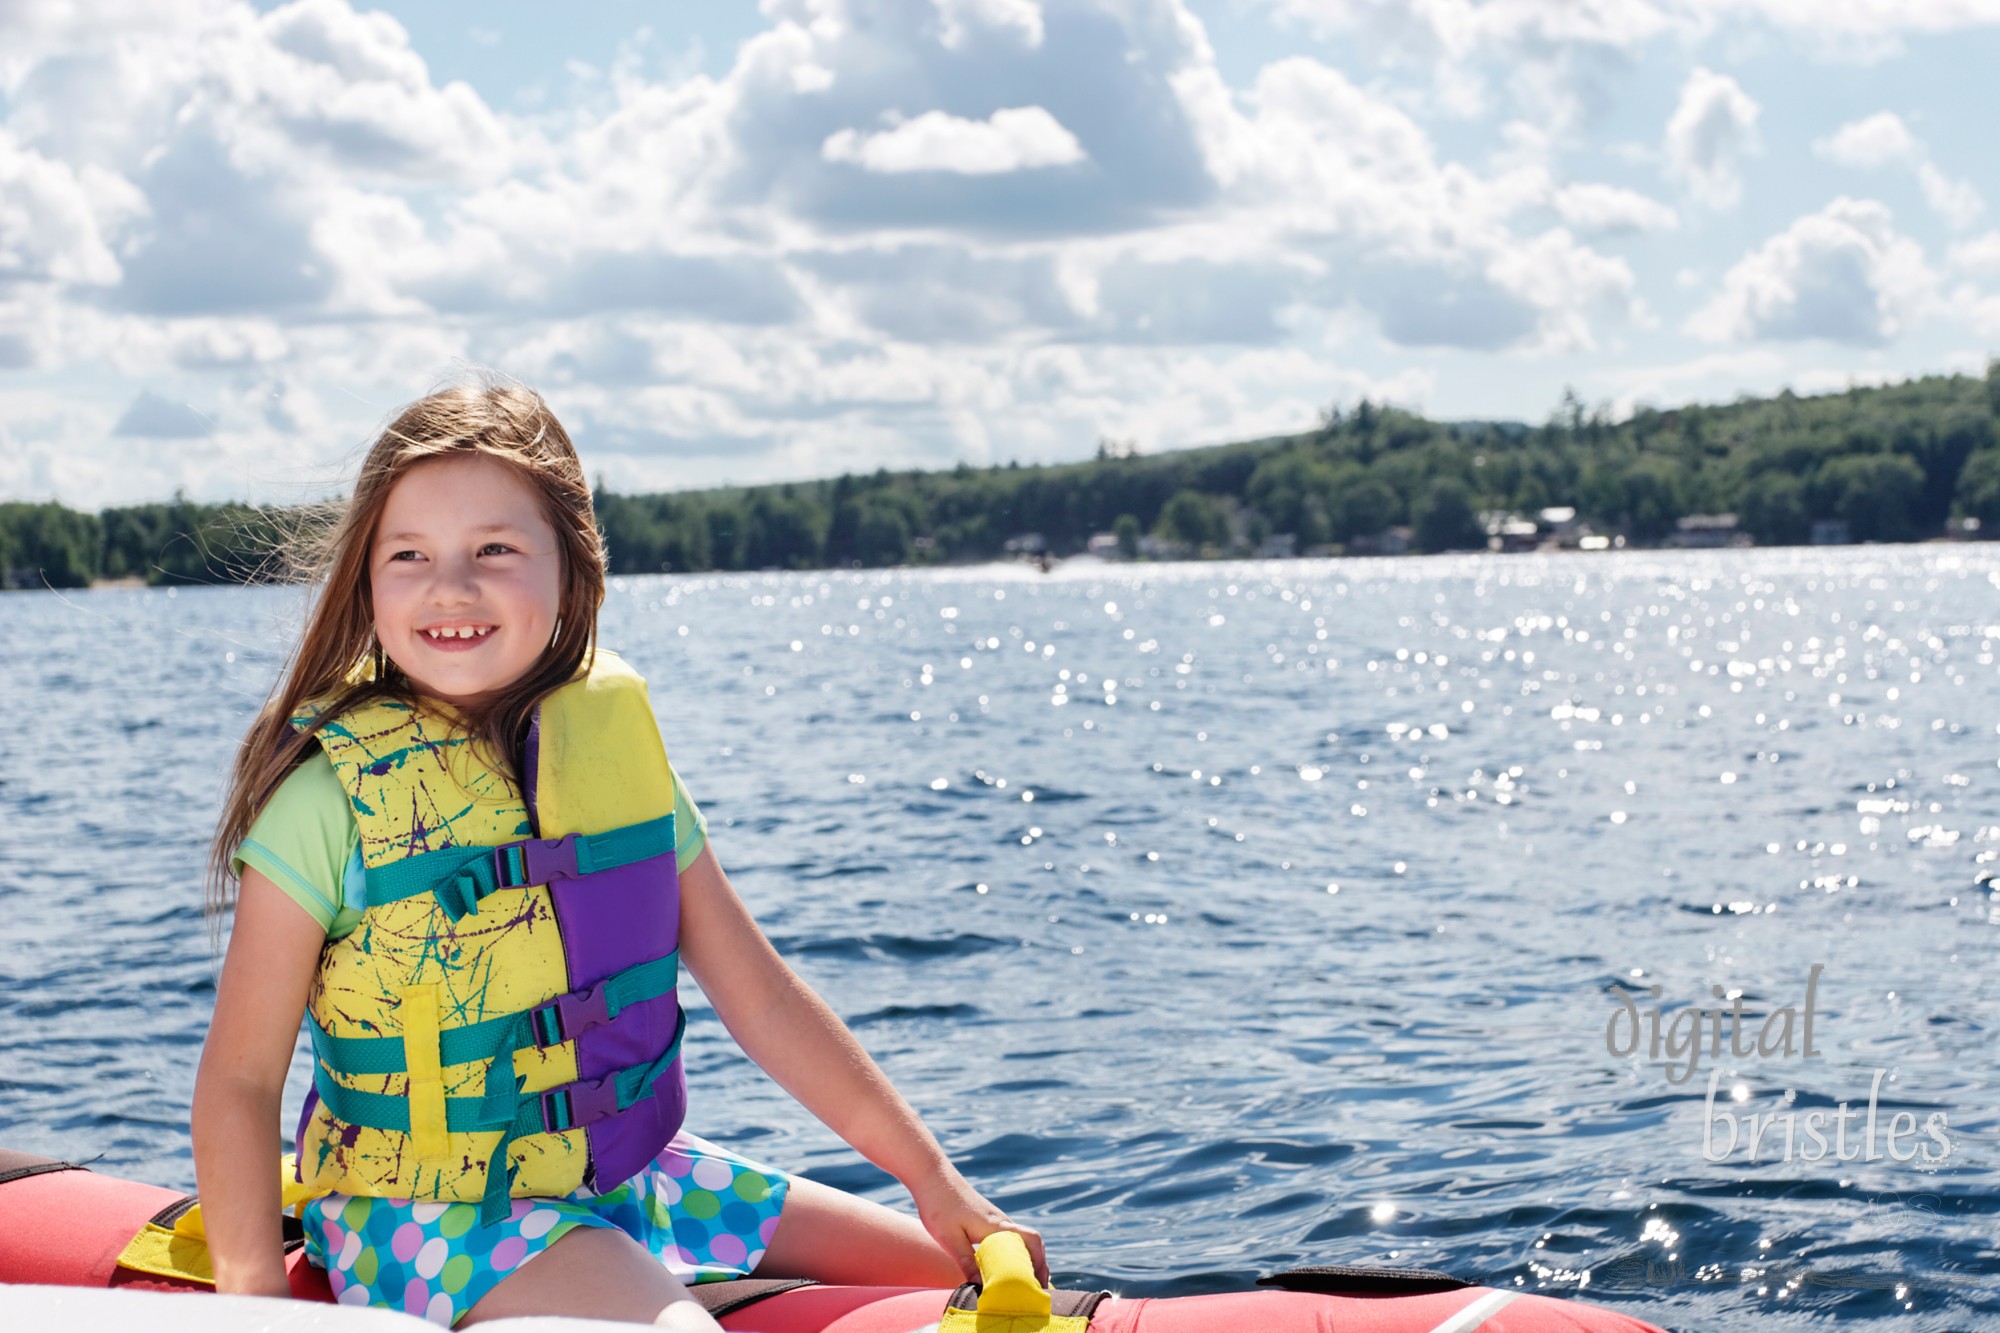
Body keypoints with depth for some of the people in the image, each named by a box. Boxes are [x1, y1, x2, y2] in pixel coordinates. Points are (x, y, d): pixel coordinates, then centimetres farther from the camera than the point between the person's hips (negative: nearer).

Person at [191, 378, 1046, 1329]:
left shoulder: (618, 745, 2)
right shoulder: (335, 794, -12)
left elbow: (758, 998, 6)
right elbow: (240, 1075, -9)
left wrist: (933, 1181, 5)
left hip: (629, 1178, 6)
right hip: (430, 1218, -6)